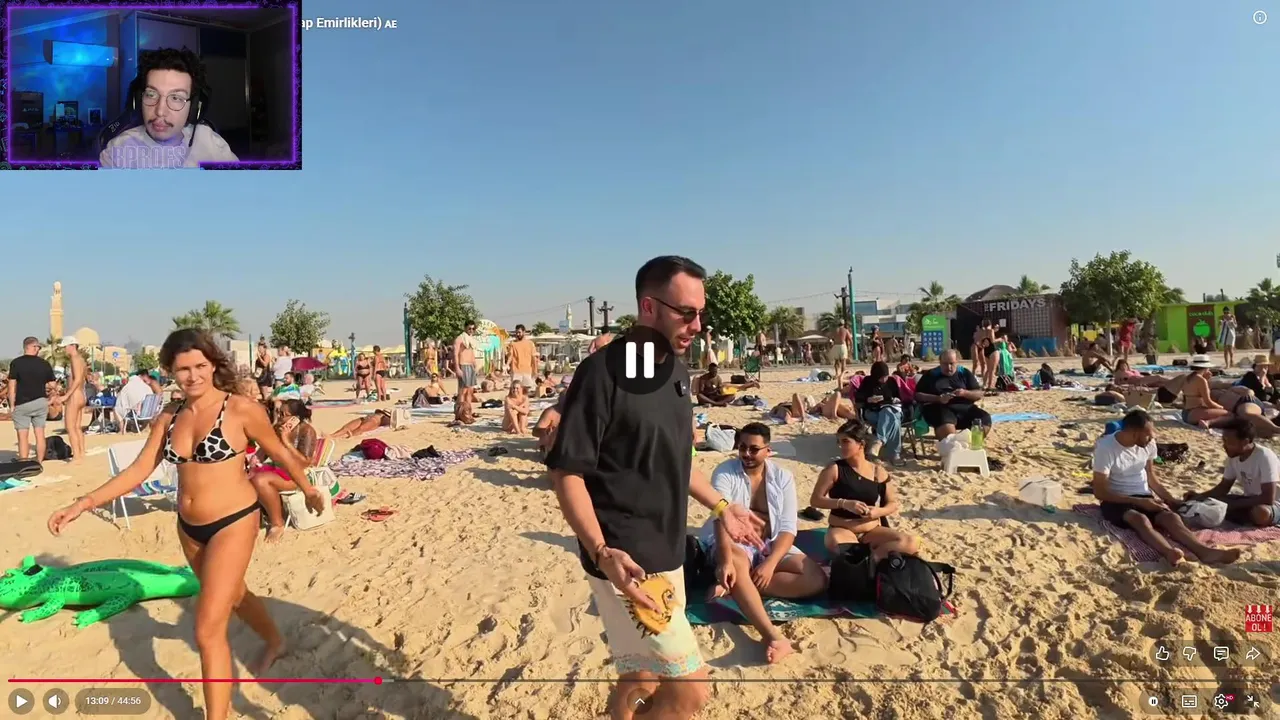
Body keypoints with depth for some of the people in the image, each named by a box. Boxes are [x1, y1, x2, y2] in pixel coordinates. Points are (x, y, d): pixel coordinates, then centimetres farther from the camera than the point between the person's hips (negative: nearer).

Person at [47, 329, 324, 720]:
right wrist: (84, 503, -5)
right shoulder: (169, 417, 1)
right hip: (189, 527, 7)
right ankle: (275, 643, 56)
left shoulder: (240, 409, -16)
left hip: (233, 523, -7)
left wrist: (308, 490, 8)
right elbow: (139, 470, 4)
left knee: (208, 629, -9)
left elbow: (280, 453, -4)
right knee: (231, 595, 28)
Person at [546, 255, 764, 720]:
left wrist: (719, 506, 20)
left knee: (643, 683, 20)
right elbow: (566, 472, -19)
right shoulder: (604, 371, -18)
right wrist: (601, 552, -31)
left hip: (666, 557, 8)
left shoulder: (676, 368, 8)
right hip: (627, 562, -8)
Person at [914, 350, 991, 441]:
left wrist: (965, 393, -10)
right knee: (947, 426, -38)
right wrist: (938, 399, -14)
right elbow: (917, 395, 1)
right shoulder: (931, 375, 8)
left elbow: (979, 394, 11)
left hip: (964, 407, 4)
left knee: (985, 420, -22)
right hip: (939, 408, -4)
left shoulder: (965, 373, 15)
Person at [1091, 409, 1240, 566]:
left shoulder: (1148, 444, 1)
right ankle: (1170, 553, -61)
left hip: (1144, 497, 5)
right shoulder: (1106, 447, -18)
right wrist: (1139, 502, -20)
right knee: (1141, 519, -37)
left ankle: (1205, 551, -48)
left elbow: (1152, 480, 16)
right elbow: (1100, 492, -17)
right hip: (1116, 501, -5)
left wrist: (1173, 502, 3)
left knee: (1171, 516, -26)